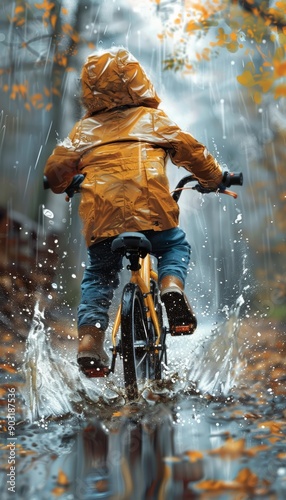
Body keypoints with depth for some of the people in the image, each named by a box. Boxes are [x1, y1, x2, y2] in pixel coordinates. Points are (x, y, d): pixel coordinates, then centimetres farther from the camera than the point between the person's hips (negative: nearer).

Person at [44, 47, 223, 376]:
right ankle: (171, 286, -6)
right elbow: (191, 150, 17)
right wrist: (212, 179, 34)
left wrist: (62, 186, 41)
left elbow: (55, 169, 18)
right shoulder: (153, 119, 17)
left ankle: (89, 340, 6)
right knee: (175, 247, 24)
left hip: (100, 213, 2)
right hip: (150, 206, -1)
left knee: (98, 274, 19)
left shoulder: (84, 129, 19)